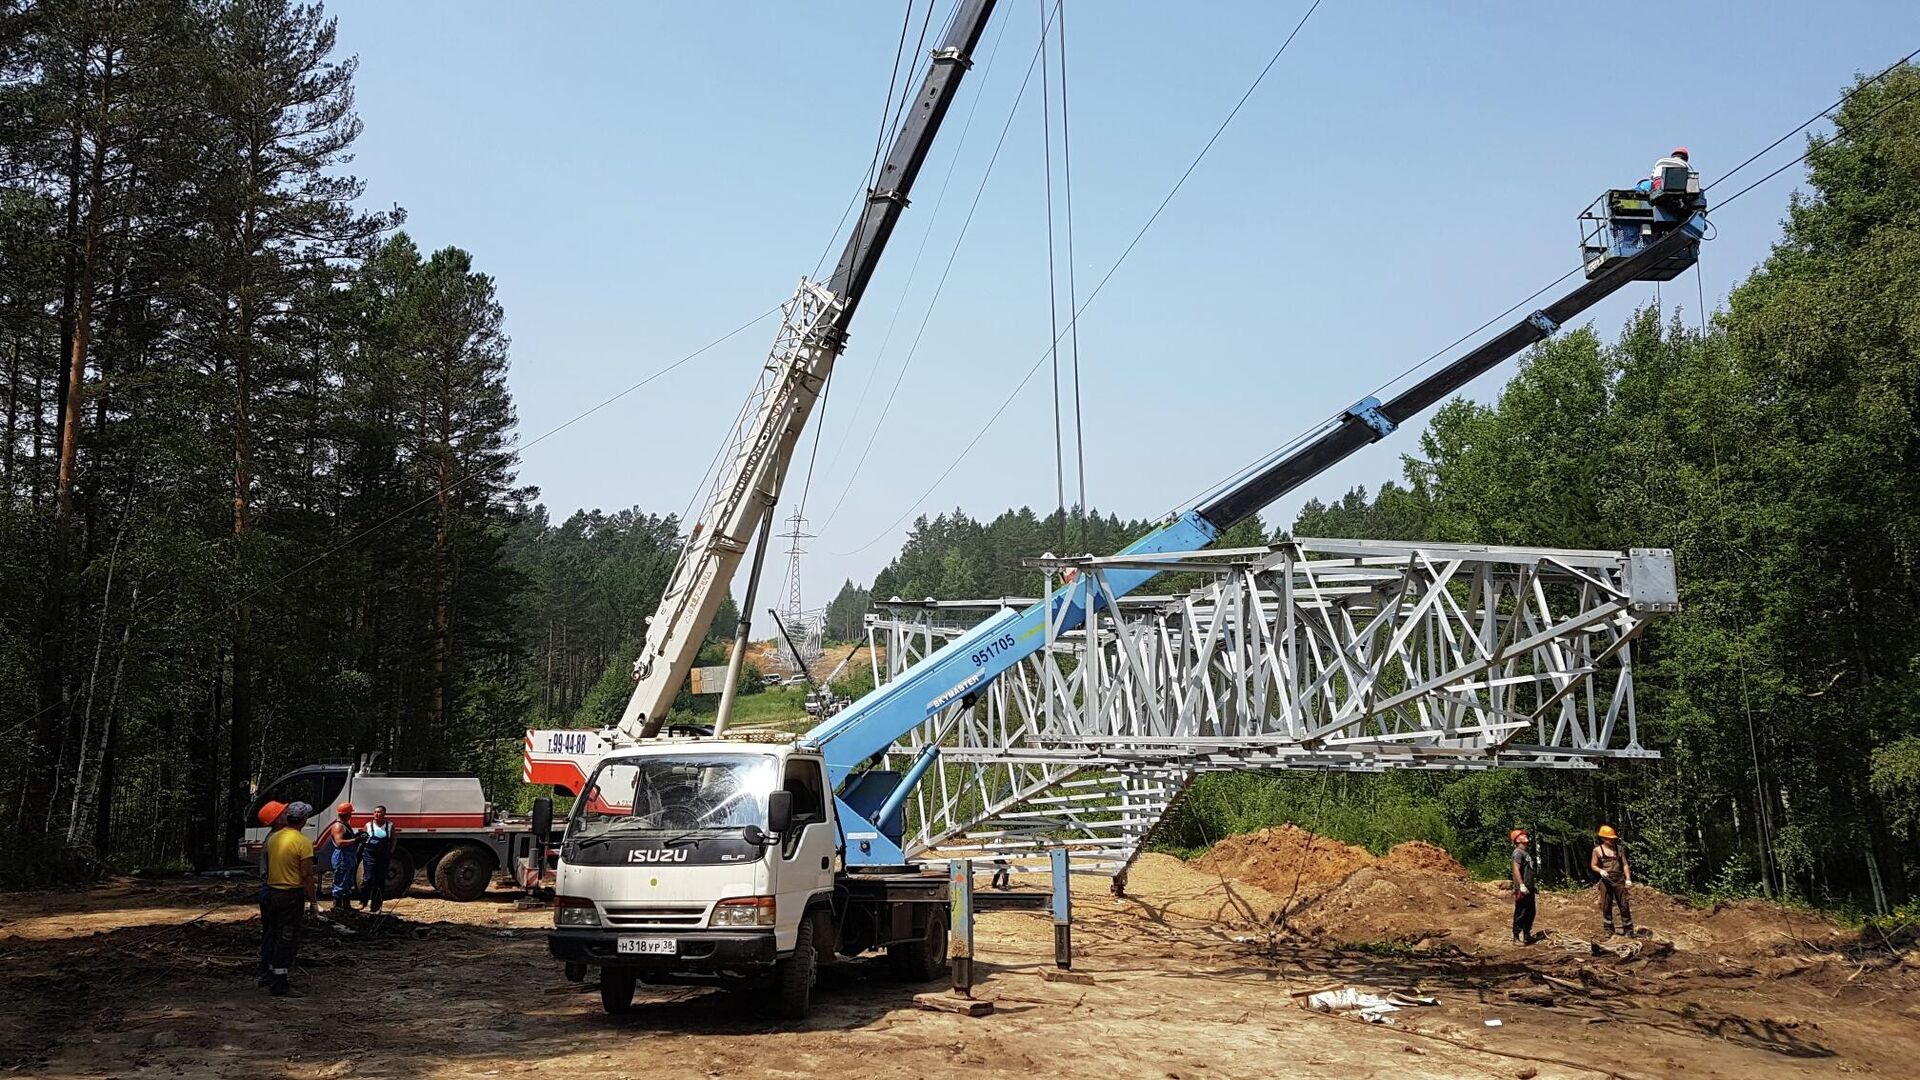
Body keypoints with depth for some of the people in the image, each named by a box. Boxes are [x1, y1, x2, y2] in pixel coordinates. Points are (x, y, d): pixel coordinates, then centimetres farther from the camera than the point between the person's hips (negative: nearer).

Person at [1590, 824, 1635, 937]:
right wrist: (1600, 871, -15)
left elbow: (1625, 865, 7)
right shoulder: (1598, 850, 2)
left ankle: (1628, 929, 8)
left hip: (1619, 880, 1)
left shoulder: (1619, 849, 8)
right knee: (1606, 906, 3)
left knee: (1624, 905, 0)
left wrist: (1628, 879, -4)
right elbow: (1593, 865, 5)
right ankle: (1609, 929, 14)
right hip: (1606, 881, -1)